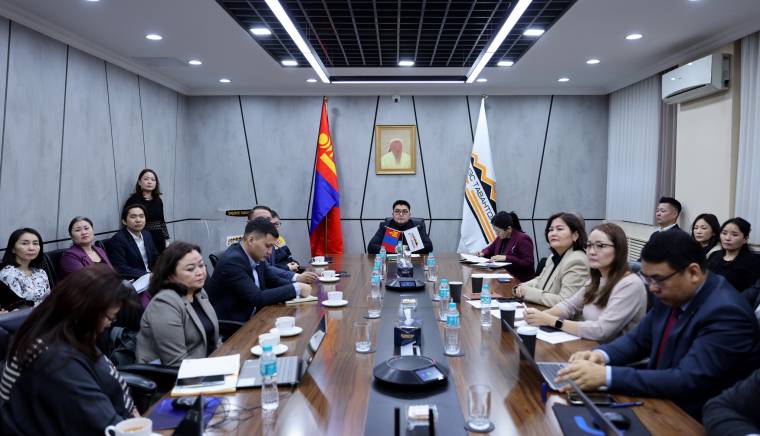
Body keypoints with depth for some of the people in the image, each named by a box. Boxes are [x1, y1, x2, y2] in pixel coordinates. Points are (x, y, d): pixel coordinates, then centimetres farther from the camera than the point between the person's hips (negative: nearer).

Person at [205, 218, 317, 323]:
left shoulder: (257, 257, 2)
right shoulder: (232, 261, -22)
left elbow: (274, 281, 13)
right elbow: (258, 298, -26)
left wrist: (298, 283, -6)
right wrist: (296, 288, -22)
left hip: (250, 318, 8)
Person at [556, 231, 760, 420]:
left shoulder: (727, 312, -24)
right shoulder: (671, 294, -1)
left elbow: (687, 380, -30)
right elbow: (639, 339, 10)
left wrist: (606, 376, -33)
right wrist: (602, 354, -11)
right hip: (661, 399, 7)